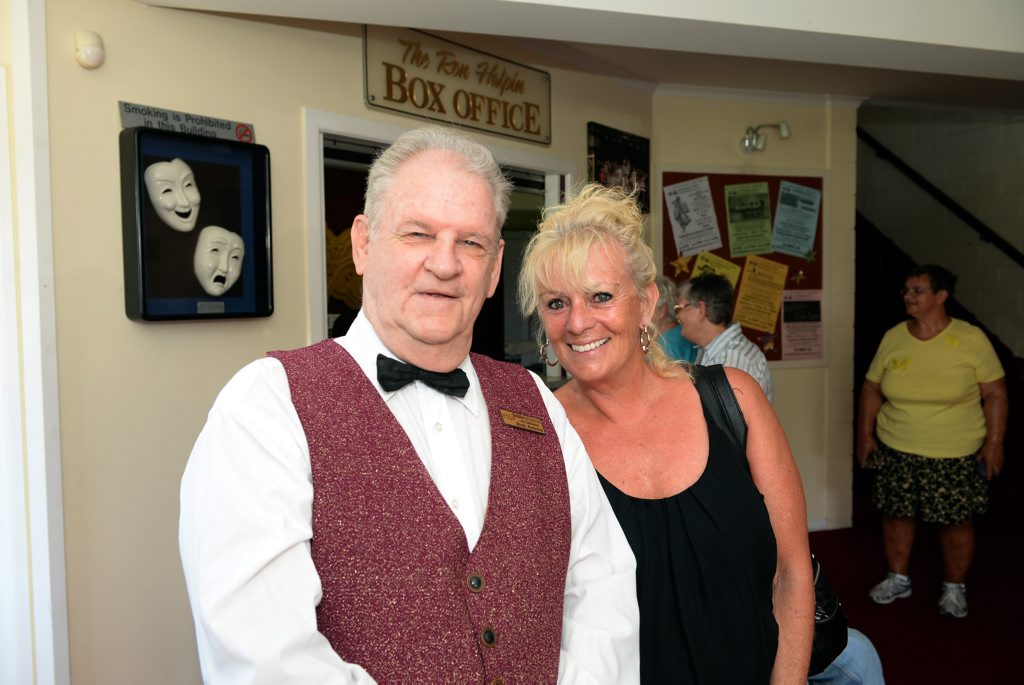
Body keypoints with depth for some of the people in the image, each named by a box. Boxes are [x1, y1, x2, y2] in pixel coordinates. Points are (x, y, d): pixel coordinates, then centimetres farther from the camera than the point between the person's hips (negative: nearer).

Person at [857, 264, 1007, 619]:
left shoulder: (971, 339, -11)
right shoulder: (893, 337, -2)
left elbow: (995, 394, -7)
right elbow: (871, 388, 5)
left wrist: (994, 443, -10)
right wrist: (865, 434, 3)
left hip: (955, 455, -3)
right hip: (896, 450, 3)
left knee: (955, 521, 9)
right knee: (897, 513, 13)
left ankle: (955, 587, 31)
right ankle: (898, 579, 32)